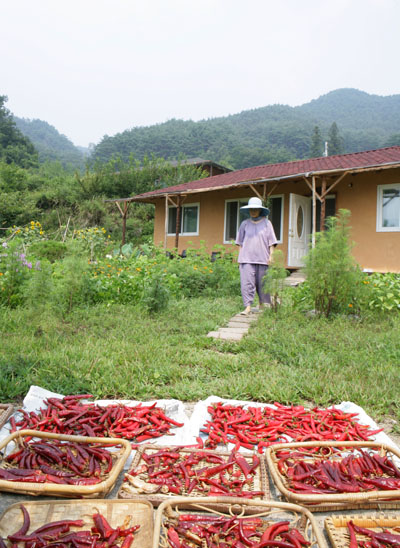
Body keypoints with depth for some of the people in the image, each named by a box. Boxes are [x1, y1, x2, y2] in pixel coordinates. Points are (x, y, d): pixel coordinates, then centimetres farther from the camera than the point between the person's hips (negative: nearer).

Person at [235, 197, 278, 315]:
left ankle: (264, 304, 24)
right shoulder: (245, 224, 9)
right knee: (247, 282, -9)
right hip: (247, 258, 0)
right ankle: (247, 307, -8)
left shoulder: (266, 223, 6)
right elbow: (240, 242, 13)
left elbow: (271, 242, 6)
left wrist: (271, 256, -2)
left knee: (262, 283, 7)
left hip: (262, 259, 0)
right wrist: (240, 257, 7)